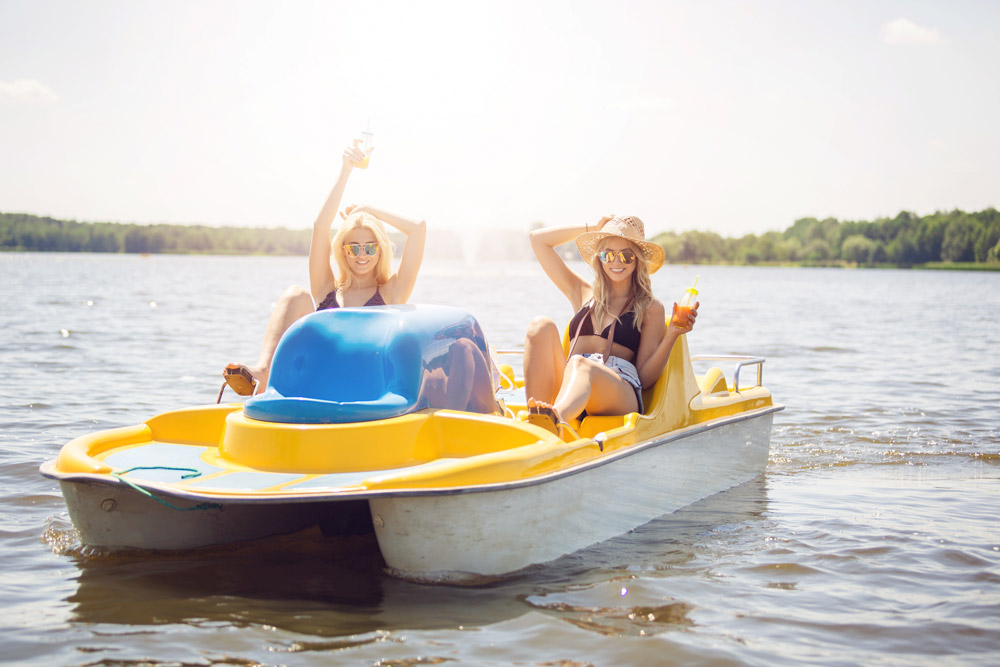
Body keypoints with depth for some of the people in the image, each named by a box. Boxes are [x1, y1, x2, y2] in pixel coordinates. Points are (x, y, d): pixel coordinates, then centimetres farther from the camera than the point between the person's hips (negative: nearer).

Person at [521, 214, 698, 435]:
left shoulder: (651, 309, 16)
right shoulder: (583, 294, 27)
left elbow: (645, 377, 6)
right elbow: (538, 239, 28)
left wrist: (672, 334, -5)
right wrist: (593, 229, 30)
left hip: (620, 393, -3)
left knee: (580, 366, -37)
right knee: (542, 326, -22)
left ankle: (552, 419, -73)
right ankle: (535, 420, -45)